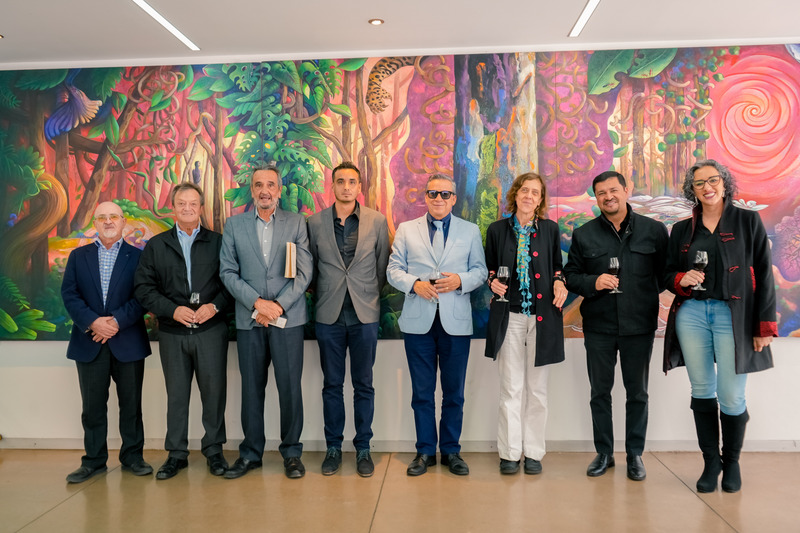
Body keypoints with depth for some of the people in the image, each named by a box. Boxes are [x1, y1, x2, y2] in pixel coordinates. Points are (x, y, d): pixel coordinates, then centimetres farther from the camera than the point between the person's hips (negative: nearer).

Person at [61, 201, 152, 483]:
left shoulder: (138, 256, 3)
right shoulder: (78, 256, 11)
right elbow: (69, 294, 1)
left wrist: (116, 322, -16)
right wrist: (93, 322, -13)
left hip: (128, 342, -1)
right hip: (89, 342, 2)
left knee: (131, 404, 6)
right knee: (93, 406, 8)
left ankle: (132, 457, 19)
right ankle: (94, 460, 20)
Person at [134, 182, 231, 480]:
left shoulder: (217, 242, 6)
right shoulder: (156, 246, 10)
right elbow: (144, 288, 4)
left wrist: (215, 305, -14)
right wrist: (172, 310, -10)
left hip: (211, 330, -1)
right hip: (172, 332, 1)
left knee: (213, 390, 3)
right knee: (176, 394, 9)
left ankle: (214, 450, 19)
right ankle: (176, 454, 23)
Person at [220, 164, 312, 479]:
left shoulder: (296, 223, 6)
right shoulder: (234, 225, 9)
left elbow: (305, 271, 0)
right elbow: (228, 271, 3)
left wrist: (279, 305, -11)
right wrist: (256, 303, -10)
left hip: (288, 318, -1)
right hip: (249, 320, 1)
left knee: (290, 387, 1)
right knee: (251, 388, 9)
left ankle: (291, 452, 17)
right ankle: (251, 453, 23)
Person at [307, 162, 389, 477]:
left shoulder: (377, 221, 1)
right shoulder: (315, 223, 2)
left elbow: (382, 265, 7)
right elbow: (311, 266, 9)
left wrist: (370, 295, 9)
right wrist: (323, 296, 8)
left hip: (364, 313, 0)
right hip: (329, 314, 1)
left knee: (363, 384, 7)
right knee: (332, 384, 9)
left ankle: (363, 448, 20)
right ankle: (333, 447, 22)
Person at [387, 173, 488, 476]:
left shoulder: (470, 231, 10)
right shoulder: (406, 230, 9)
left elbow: (480, 271, 7)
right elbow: (393, 270, 5)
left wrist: (460, 280, -13)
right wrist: (414, 284, -13)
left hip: (456, 321, 0)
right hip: (418, 321, 0)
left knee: (454, 391, 8)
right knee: (422, 391, 8)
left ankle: (451, 450, 23)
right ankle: (425, 451, 21)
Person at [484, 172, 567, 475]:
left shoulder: (550, 229, 7)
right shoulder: (497, 230, 5)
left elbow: (557, 266, 15)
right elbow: (490, 268, 11)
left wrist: (560, 282, -5)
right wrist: (493, 282, -9)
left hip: (543, 316, 1)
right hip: (509, 316, -1)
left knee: (537, 388, 8)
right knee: (511, 388, 3)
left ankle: (533, 452, 20)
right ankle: (510, 453, 15)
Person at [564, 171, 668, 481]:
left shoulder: (654, 230, 2)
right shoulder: (584, 234, 5)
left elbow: (666, 272, 7)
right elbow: (570, 275, 5)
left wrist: (647, 294, -3)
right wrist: (593, 283, -12)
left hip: (640, 325, -1)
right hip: (598, 325, 1)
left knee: (637, 393, 9)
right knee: (600, 392, 9)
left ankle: (635, 454, 23)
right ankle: (604, 453, 23)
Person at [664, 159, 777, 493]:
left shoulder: (748, 221, 4)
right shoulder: (682, 229, 11)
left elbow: (764, 275, 1)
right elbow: (668, 274, 16)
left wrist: (765, 325, -5)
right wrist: (682, 279, -8)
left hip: (734, 316, -2)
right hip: (691, 314, 3)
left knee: (731, 397, -1)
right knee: (702, 391, 6)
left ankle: (732, 462, 23)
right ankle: (711, 462, 21)